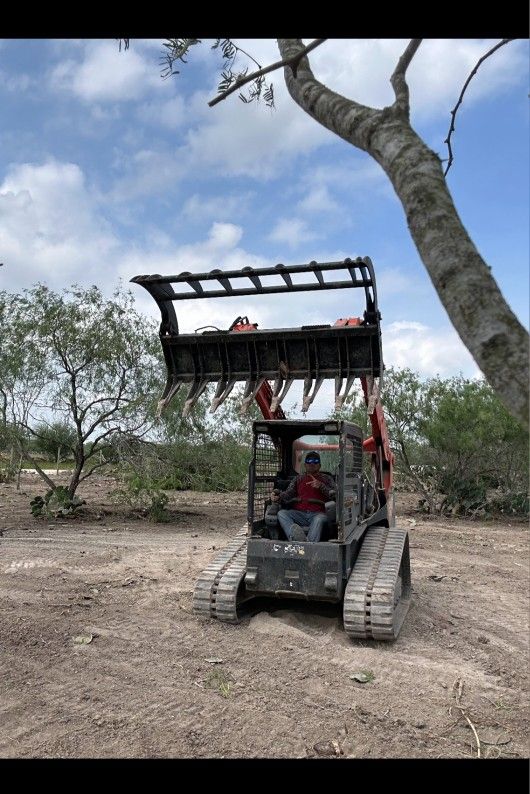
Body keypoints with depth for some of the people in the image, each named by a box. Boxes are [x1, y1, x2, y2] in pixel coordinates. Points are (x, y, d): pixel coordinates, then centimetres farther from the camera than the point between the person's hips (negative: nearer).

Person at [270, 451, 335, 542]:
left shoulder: (326, 478, 23)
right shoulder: (299, 478, 28)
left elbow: (334, 495, 9)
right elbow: (288, 493, 17)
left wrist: (321, 486, -7)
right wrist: (278, 496, -6)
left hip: (317, 514, -2)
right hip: (300, 513, 2)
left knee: (320, 518, -37)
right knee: (281, 513, -26)